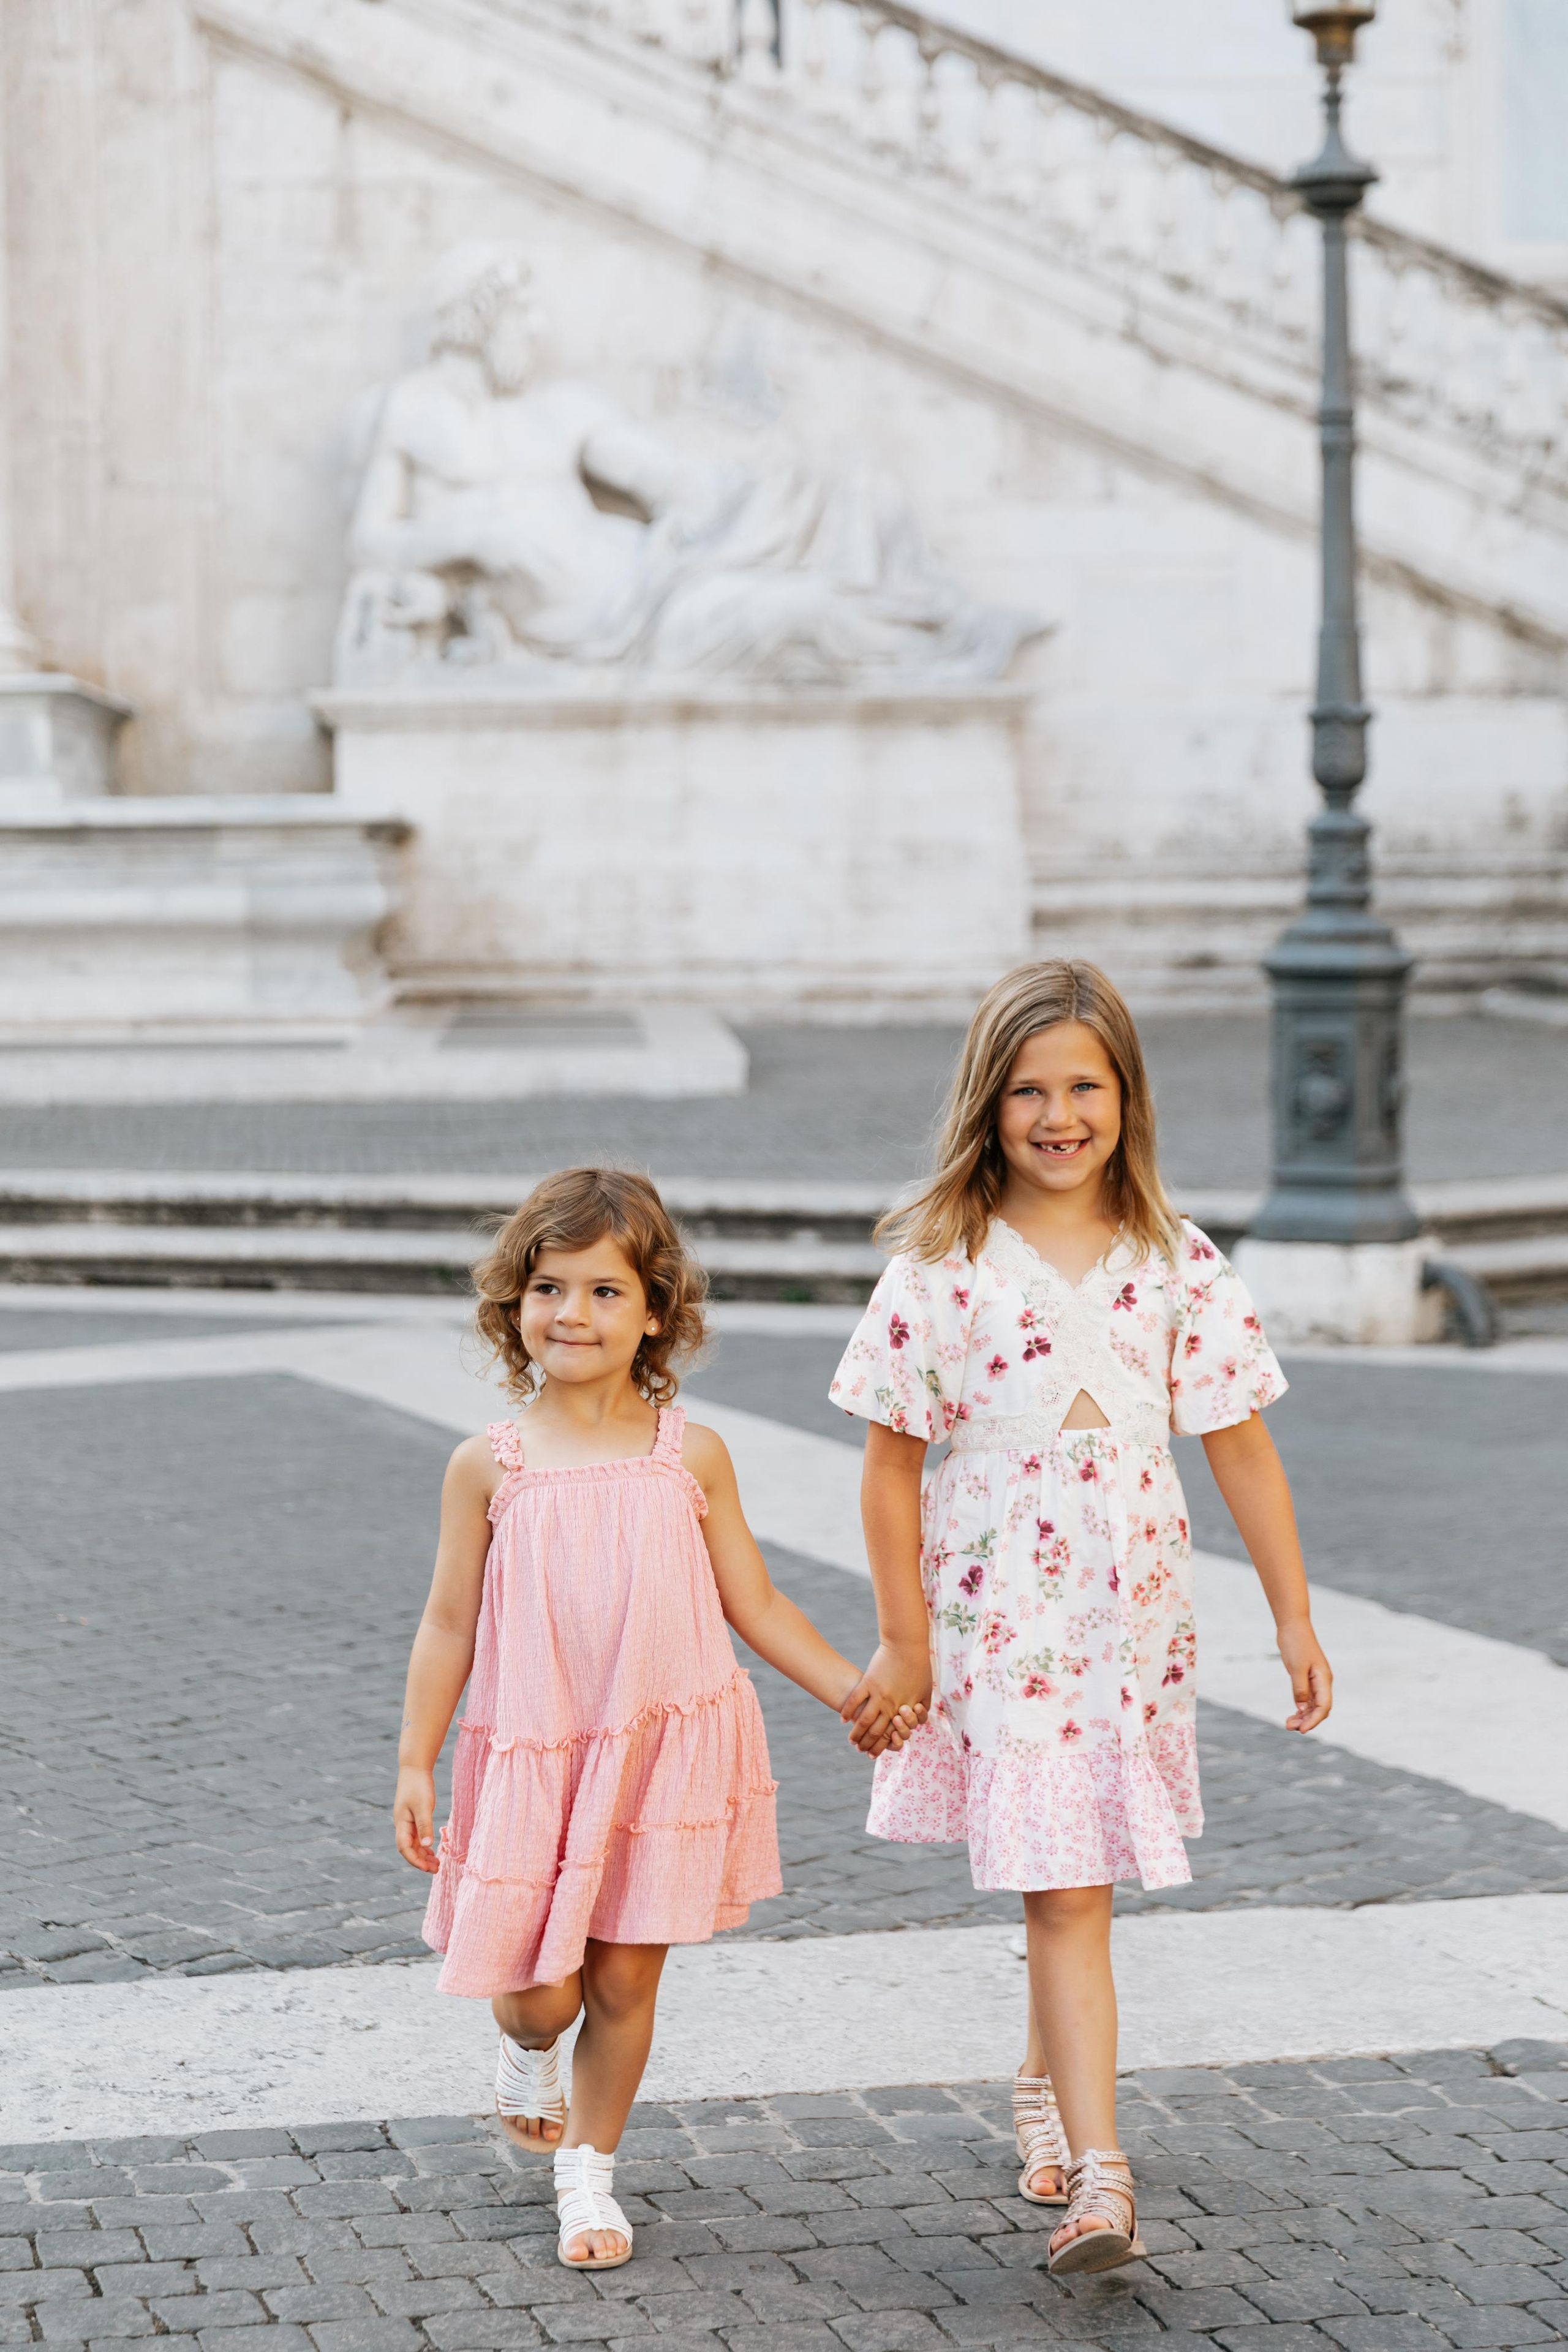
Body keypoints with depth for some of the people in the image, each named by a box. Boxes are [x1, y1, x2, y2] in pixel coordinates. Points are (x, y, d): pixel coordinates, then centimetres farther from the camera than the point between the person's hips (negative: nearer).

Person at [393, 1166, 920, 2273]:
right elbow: (450, 1623, 3)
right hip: (531, 1758, -1)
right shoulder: (491, 1465, -2)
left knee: (625, 1980, 5)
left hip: (663, 1748, 1)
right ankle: (529, 2051, 36)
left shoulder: (691, 1456, 0)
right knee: (542, 1991, -1)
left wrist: (853, 1688, -2)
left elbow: (756, 1604, 7)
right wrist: (415, 1764, 2)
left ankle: (589, 2175, 25)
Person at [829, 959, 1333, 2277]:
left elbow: (1242, 1450, 3)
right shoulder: (942, 1270, -7)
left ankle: (1048, 2083, 40)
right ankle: (1099, 2178, -10)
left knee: (1077, 1880, 15)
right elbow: (892, 1469, -2)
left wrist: (1293, 1618, 4)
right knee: (1062, 1892, -8)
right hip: (999, 1618, -3)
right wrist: (902, 1639, -3)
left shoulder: (1176, 1268, -1)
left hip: (1133, 1616, 3)